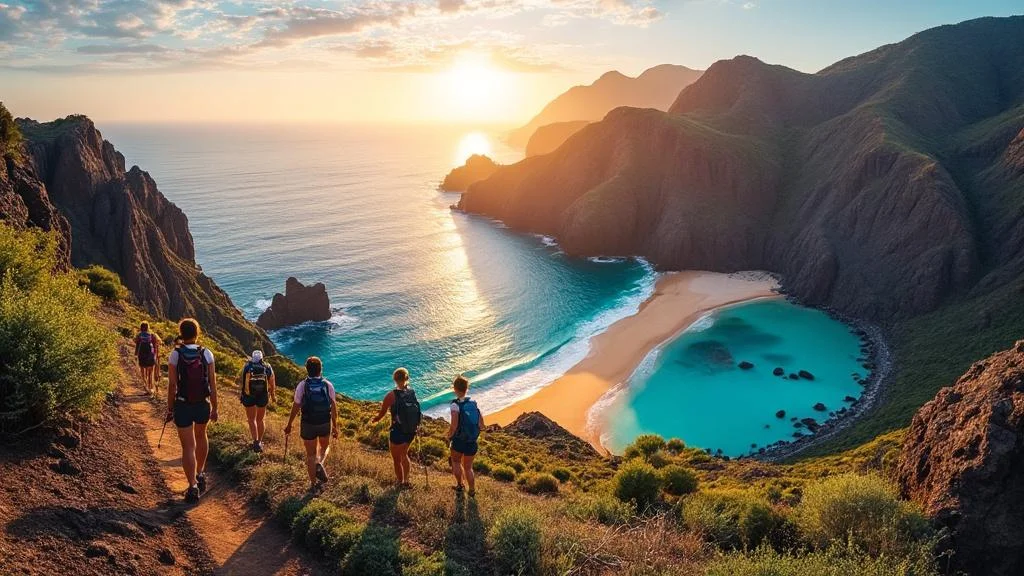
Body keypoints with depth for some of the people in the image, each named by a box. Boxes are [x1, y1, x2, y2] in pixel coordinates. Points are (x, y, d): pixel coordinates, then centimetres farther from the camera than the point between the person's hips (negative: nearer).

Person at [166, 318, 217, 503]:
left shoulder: (175, 354, -10)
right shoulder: (206, 354, -7)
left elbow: (172, 385, -9)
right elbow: (213, 384, -6)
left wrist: (170, 409, 2)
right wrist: (214, 408, 4)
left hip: (183, 406, -2)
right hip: (203, 405, 2)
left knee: (188, 447, 4)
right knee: (201, 437, 28)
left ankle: (193, 487, 0)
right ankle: (200, 474, 31)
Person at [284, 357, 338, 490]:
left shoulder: (302, 386, -11)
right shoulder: (328, 385, -7)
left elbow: (296, 407, -7)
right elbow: (333, 407, -5)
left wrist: (289, 425, 6)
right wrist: (335, 426, 5)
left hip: (308, 424, -1)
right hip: (325, 424, 1)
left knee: (311, 454, 13)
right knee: (325, 447, 26)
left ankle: (313, 483, 20)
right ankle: (319, 464, -3)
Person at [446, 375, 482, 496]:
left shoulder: (456, 405, -18)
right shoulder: (474, 403, -3)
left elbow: (454, 426, -24)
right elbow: (481, 425, -1)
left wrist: (449, 436, -6)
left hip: (459, 441, -4)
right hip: (472, 442, 4)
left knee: (456, 462, 25)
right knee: (468, 467, 21)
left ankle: (460, 485, 33)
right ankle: (472, 490, 24)